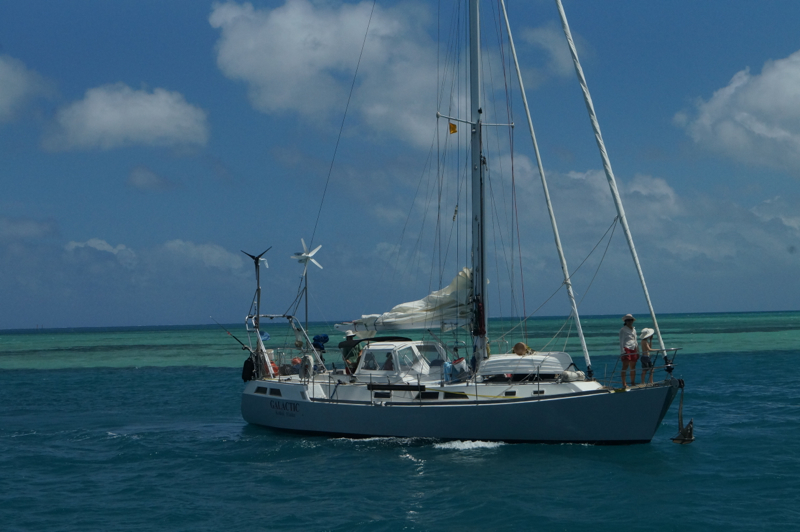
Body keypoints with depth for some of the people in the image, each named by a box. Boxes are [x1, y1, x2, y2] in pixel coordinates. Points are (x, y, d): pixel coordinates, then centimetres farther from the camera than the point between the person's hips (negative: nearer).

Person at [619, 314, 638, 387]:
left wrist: (637, 351, 20)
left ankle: (633, 383, 13)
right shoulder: (623, 330, -1)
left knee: (633, 367, 7)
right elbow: (621, 341, -6)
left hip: (633, 349, 7)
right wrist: (622, 352, -15)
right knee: (625, 366, -10)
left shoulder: (634, 329, 19)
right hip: (626, 348, -7)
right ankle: (624, 384, -11)